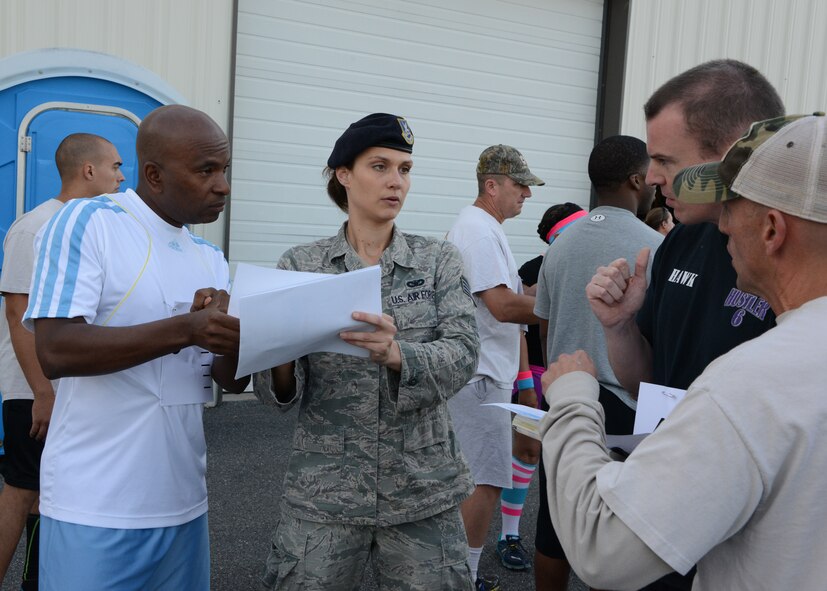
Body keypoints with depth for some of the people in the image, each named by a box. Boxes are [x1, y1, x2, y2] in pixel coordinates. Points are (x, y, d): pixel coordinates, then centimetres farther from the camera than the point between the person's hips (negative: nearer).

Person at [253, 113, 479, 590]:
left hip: (424, 489, 1)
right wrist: (282, 361, -24)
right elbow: (276, 393, -2)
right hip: (324, 491, 0)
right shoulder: (301, 265, 0)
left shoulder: (439, 260, 1)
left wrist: (397, 354, -31)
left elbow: (463, 355, -13)